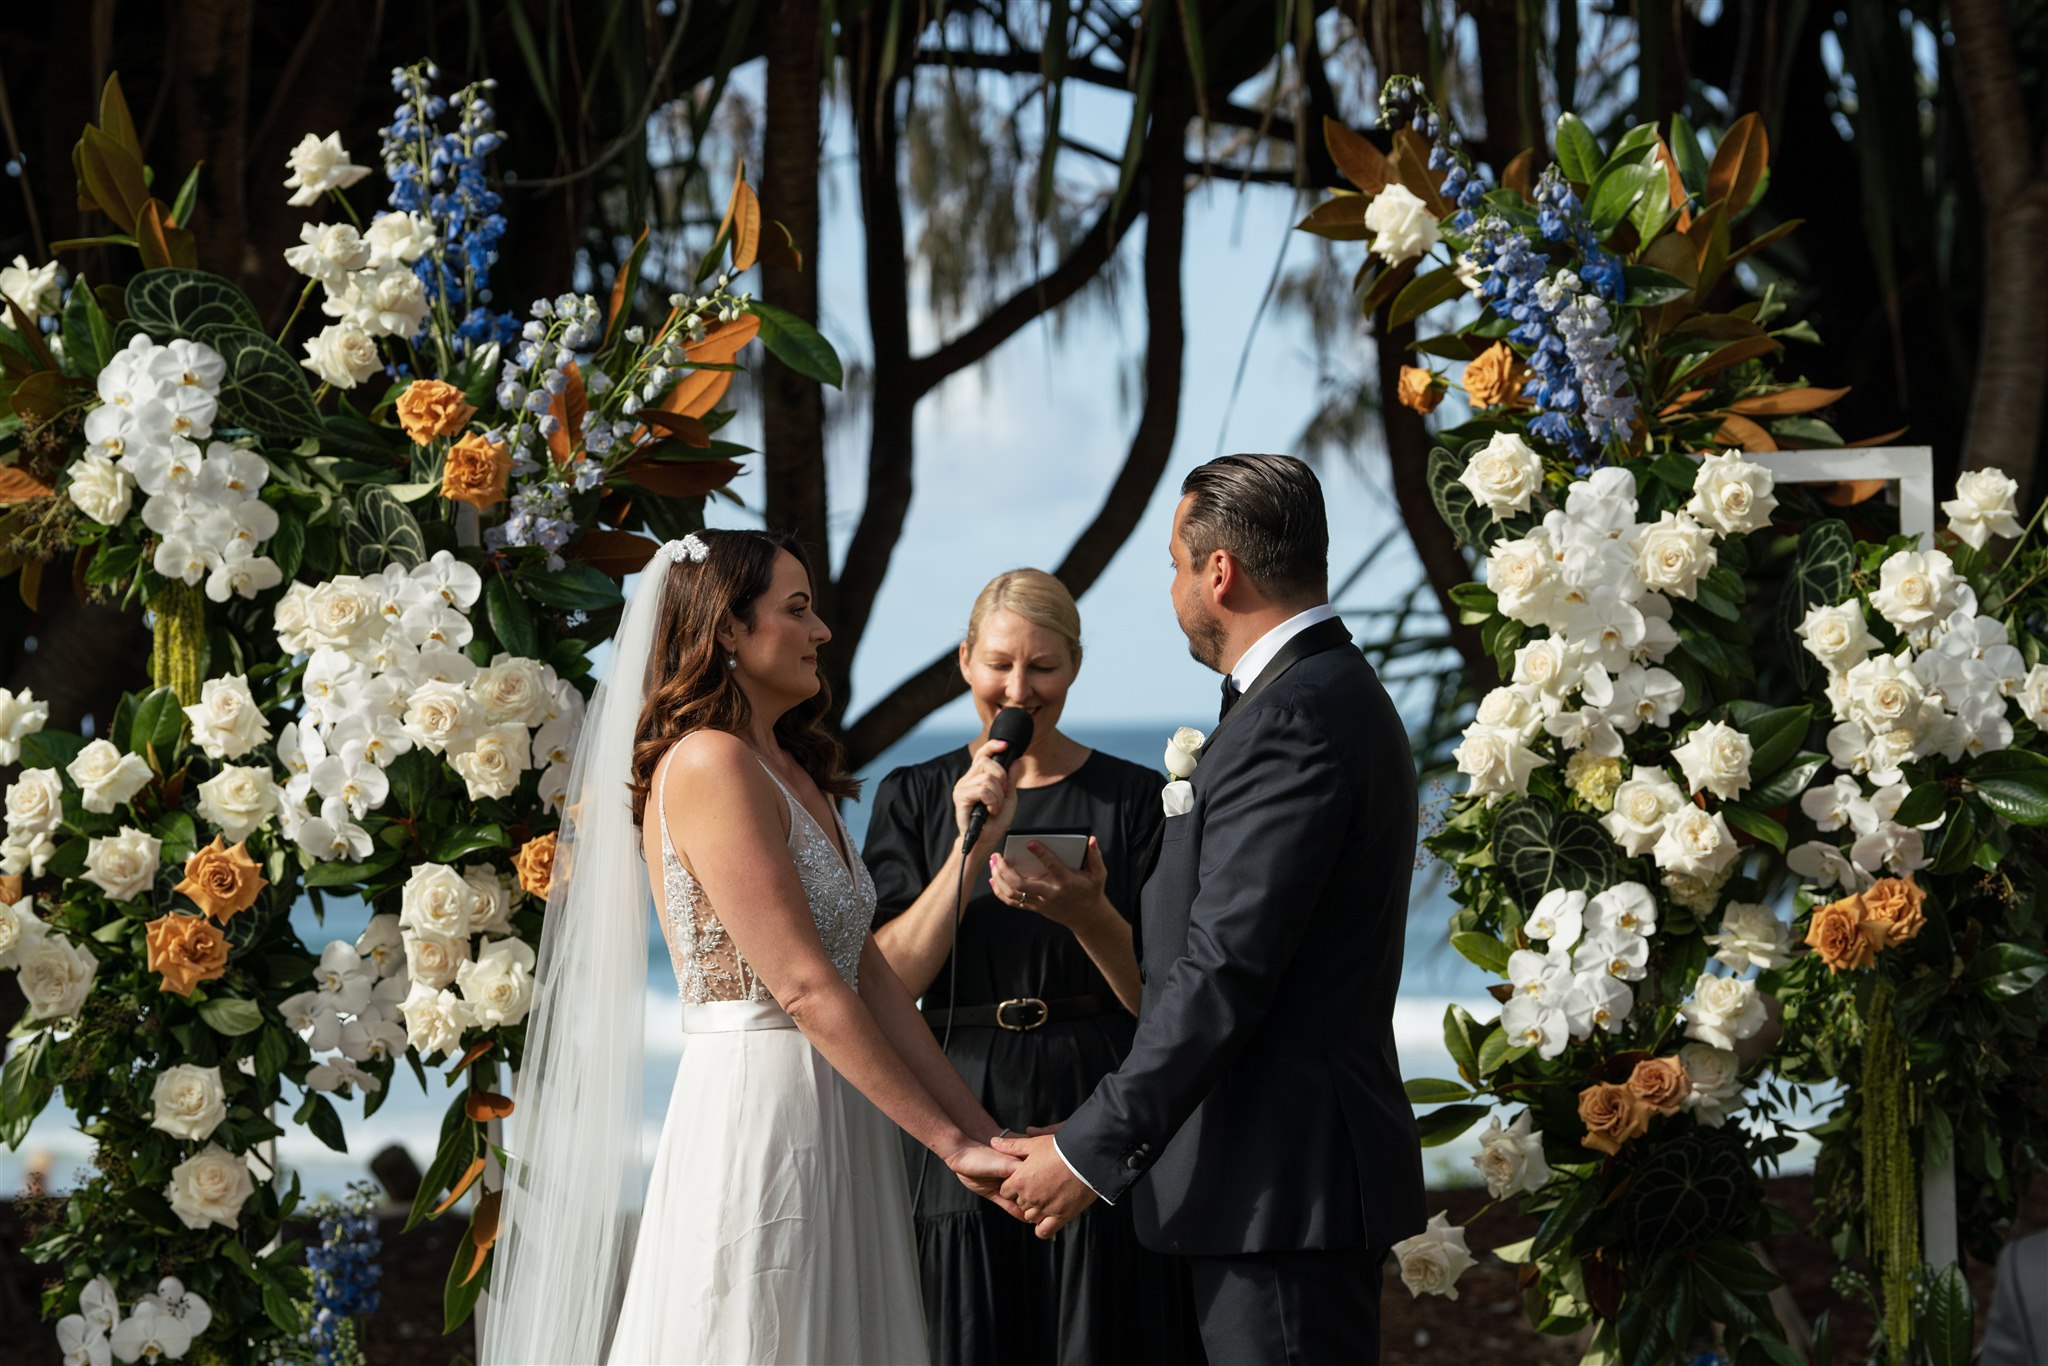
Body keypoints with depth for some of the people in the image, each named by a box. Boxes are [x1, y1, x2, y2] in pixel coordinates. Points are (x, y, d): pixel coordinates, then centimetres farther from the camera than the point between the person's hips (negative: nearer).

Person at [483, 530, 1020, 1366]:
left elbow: (870, 977, 12)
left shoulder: (797, 775, 16)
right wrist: (950, 1142, -15)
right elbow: (805, 988, -16)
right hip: (757, 1118, -9)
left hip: (832, 1130, 9)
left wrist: (984, 1130, 4)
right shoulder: (709, 764, -12)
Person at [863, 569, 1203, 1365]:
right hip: (960, 1124, 1)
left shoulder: (1132, 798, 3)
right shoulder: (914, 799, 7)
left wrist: (1090, 916, -19)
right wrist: (971, 848, -14)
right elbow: (887, 985, -4)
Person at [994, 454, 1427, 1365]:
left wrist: (1093, 1150, -20)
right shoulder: (1333, 693, 17)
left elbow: (1225, 972, -22)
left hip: (1279, 1185, -11)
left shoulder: (1292, 720, -17)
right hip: (1306, 1174, 11)